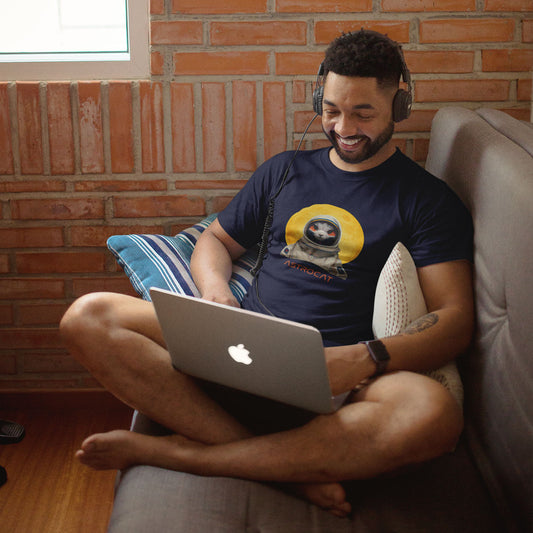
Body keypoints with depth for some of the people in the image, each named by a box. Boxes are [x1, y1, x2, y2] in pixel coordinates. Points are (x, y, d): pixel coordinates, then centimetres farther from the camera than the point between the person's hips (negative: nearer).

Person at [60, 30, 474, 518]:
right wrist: (215, 290, 0)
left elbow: (456, 319, -3)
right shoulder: (285, 171, 20)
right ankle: (286, 467, -28)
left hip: (338, 378, -3)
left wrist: (366, 358, -22)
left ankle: (161, 451, -29)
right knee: (89, 316, -17)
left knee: (434, 412, -38)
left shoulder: (428, 199, 6)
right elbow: (215, 240, 26)